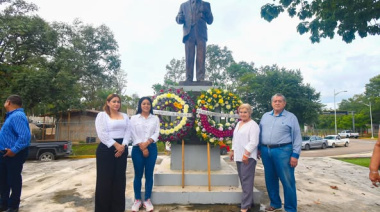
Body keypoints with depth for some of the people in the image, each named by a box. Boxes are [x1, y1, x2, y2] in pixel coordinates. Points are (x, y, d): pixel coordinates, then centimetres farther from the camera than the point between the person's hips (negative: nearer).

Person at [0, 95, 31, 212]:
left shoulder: (17, 116, -22)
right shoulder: (12, 115, 12)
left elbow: (25, 136, -34)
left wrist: (14, 150, -27)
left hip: (14, 155, -10)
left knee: (13, 180, 5)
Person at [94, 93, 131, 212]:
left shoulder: (125, 116, 14)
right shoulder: (102, 115, 0)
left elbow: (128, 132, 5)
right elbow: (102, 134, -11)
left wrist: (123, 146, -11)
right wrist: (116, 145, -14)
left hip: (122, 149, 5)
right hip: (106, 149, -4)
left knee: (120, 178, 8)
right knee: (105, 178, 1)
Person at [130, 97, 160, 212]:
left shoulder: (155, 118, 9)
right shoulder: (134, 118, 5)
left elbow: (156, 133, 0)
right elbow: (133, 134, -3)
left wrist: (147, 143, -15)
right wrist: (142, 147, -11)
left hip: (151, 148, 1)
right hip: (137, 149, -1)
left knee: (149, 175, 5)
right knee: (138, 175, 5)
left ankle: (147, 200, 16)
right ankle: (137, 200, 17)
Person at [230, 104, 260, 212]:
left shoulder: (253, 125, -9)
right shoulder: (238, 123, 17)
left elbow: (253, 142, -17)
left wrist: (246, 154, -20)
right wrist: (232, 151, 20)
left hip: (248, 157, -8)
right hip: (239, 156, 8)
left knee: (247, 180, -6)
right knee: (243, 180, 12)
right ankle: (248, 201, 23)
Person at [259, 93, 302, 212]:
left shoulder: (291, 117, 1)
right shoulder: (265, 116, 14)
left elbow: (297, 138, -2)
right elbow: (260, 133, 17)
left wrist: (295, 155, -9)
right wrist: (259, 148, 11)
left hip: (283, 151, -4)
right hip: (266, 151, 5)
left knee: (287, 181, -1)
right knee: (270, 180, 13)